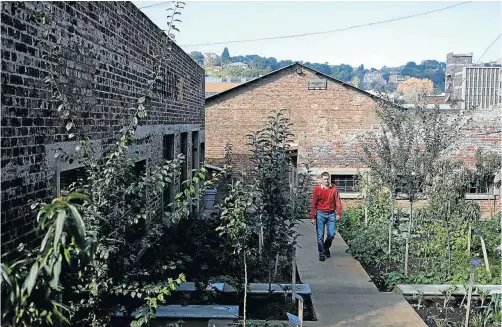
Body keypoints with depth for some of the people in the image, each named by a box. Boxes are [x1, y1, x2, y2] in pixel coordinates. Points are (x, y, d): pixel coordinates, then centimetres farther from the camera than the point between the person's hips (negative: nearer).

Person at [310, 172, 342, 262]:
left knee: (331, 234, 2)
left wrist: (338, 213, -1)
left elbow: (337, 201, 4)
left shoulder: (334, 188, 1)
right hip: (320, 214, -1)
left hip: (331, 214, 2)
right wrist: (312, 217, -4)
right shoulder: (317, 189, -4)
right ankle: (321, 253, 13)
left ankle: (326, 248, 29)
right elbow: (314, 204, -2)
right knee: (320, 235, 0)